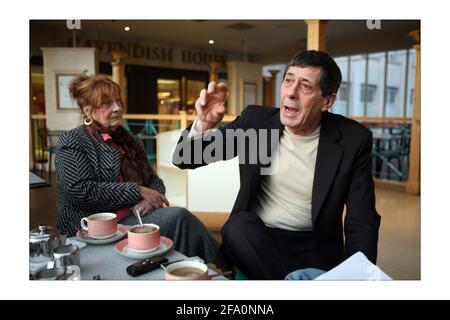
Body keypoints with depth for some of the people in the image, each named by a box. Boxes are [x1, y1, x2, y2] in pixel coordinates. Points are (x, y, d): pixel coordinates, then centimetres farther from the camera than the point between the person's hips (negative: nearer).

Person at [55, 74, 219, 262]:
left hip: (136, 214, 6)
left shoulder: (129, 140, 18)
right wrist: (138, 192, -16)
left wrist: (150, 200, -9)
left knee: (180, 217, -24)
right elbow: (82, 191, -14)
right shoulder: (73, 142, 1)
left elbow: (155, 181, 16)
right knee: (179, 217, -24)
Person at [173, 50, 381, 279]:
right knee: (239, 225, -29)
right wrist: (204, 124, -23)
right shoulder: (255, 119, -4)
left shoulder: (354, 140, -6)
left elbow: (362, 223, -4)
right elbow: (185, 159, -2)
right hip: (253, 239, 3)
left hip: (314, 248, -2)